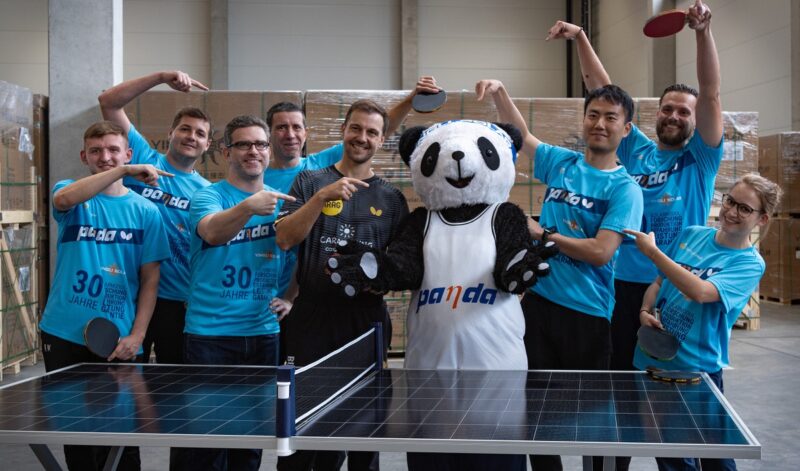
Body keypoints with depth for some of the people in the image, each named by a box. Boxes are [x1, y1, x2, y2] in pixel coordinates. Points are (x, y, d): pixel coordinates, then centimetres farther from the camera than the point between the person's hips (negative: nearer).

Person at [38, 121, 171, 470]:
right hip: (64, 335, 1)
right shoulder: (71, 194, 4)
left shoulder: (145, 211, 3)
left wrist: (136, 336, -8)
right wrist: (124, 172, -30)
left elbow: (150, 281, 2)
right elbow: (64, 198, -24)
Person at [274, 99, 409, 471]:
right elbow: (284, 239, -8)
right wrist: (323, 197, -19)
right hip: (312, 318, -1)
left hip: (367, 320, 1)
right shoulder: (310, 182, 5)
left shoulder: (391, 197, 9)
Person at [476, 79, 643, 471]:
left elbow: (600, 252, -16)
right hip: (539, 300, 4)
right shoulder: (561, 163, 7)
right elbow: (520, 133, 17)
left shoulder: (624, 188, -7)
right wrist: (500, 92, 1)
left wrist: (543, 235, -11)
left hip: (588, 314, -4)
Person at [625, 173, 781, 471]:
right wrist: (645, 311, -5)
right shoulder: (691, 234, 4)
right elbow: (658, 282, 15)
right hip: (654, 358, 5)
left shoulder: (750, 264, -12)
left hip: (697, 370, -5)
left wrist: (652, 251, -26)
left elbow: (699, 292, -28)